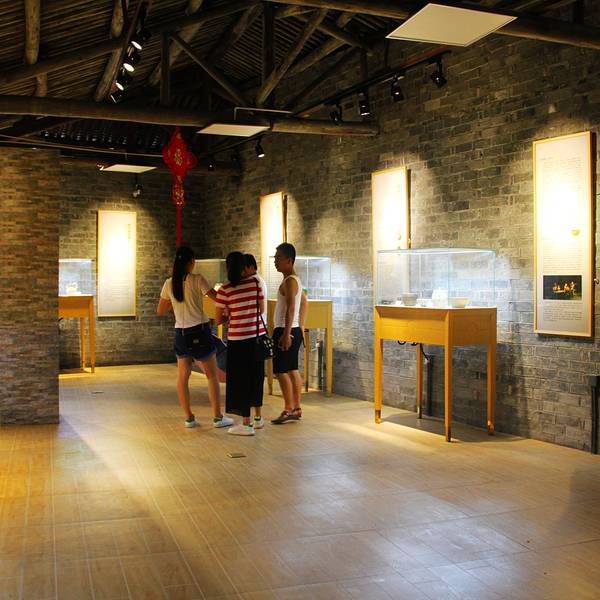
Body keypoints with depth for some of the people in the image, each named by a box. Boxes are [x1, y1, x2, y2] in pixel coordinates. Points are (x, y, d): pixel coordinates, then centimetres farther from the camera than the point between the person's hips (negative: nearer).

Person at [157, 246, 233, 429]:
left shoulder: (169, 283, 3)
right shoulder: (197, 280, -10)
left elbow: (160, 311, 11)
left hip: (181, 333, 4)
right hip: (200, 331, -4)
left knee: (182, 376, 12)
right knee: (212, 375, 6)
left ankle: (188, 417, 13)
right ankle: (218, 417, 9)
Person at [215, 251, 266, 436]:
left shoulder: (224, 290, -11)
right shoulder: (255, 283, 0)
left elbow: (218, 320, -6)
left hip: (238, 339, -5)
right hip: (258, 336, 5)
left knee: (240, 379, 6)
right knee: (256, 376, 19)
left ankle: (247, 424, 11)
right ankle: (258, 417, 30)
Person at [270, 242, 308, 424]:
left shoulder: (290, 281, -15)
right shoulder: (294, 279, 16)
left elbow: (291, 308, -23)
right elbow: (304, 302, 26)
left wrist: (286, 334, -27)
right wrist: (301, 325, 27)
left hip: (286, 331, -10)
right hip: (294, 331, 10)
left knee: (281, 371, -8)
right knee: (292, 370, 12)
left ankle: (288, 409, -5)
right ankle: (296, 408, 17)